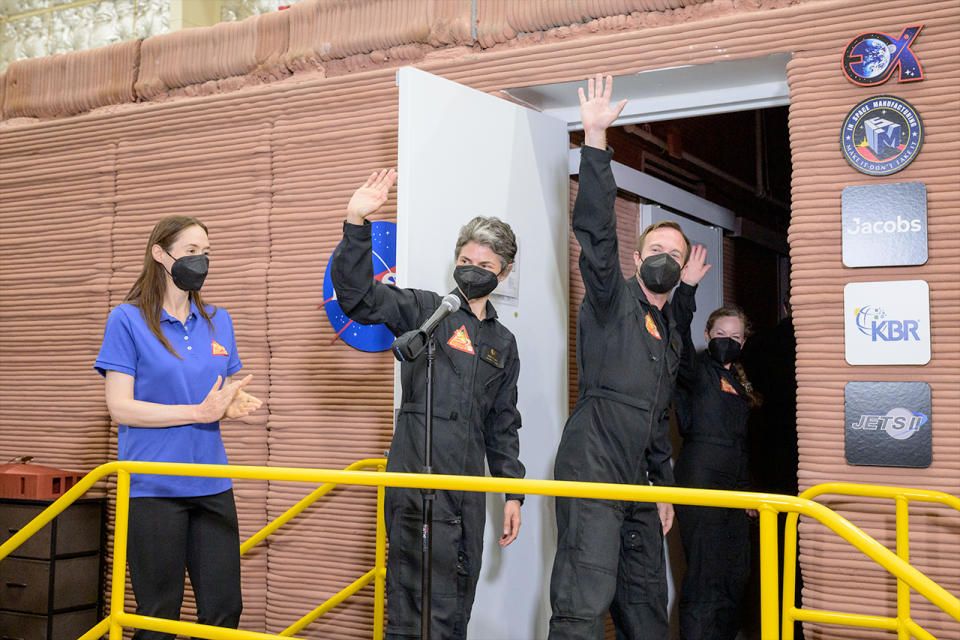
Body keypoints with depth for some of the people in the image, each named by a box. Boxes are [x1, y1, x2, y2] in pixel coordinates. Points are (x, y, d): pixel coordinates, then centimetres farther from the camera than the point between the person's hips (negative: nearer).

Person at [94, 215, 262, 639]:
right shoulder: (127, 319, -4)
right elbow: (120, 408, -10)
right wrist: (200, 412, -16)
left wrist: (235, 405, -2)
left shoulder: (217, 321, 12)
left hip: (211, 484, 5)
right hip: (153, 487, -5)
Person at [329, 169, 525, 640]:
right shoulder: (426, 310, 4)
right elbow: (358, 297, -12)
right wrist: (356, 226, -25)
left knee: (458, 597, 11)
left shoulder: (503, 343, 18)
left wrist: (512, 493, 15)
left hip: (468, 486, 6)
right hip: (416, 475, -5)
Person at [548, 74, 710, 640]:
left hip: (637, 484, 8)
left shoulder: (671, 334, 22)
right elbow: (596, 232, -16)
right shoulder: (612, 300, 1)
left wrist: (664, 486, 23)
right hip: (591, 471, -8)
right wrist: (596, 141, -24)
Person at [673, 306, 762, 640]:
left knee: (736, 575, 11)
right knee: (705, 575, -11)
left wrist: (748, 489, 17)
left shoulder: (739, 382, 19)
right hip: (700, 483, -8)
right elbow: (679, 335, -24)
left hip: (734, 487, 8)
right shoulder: (697, 370, -2)